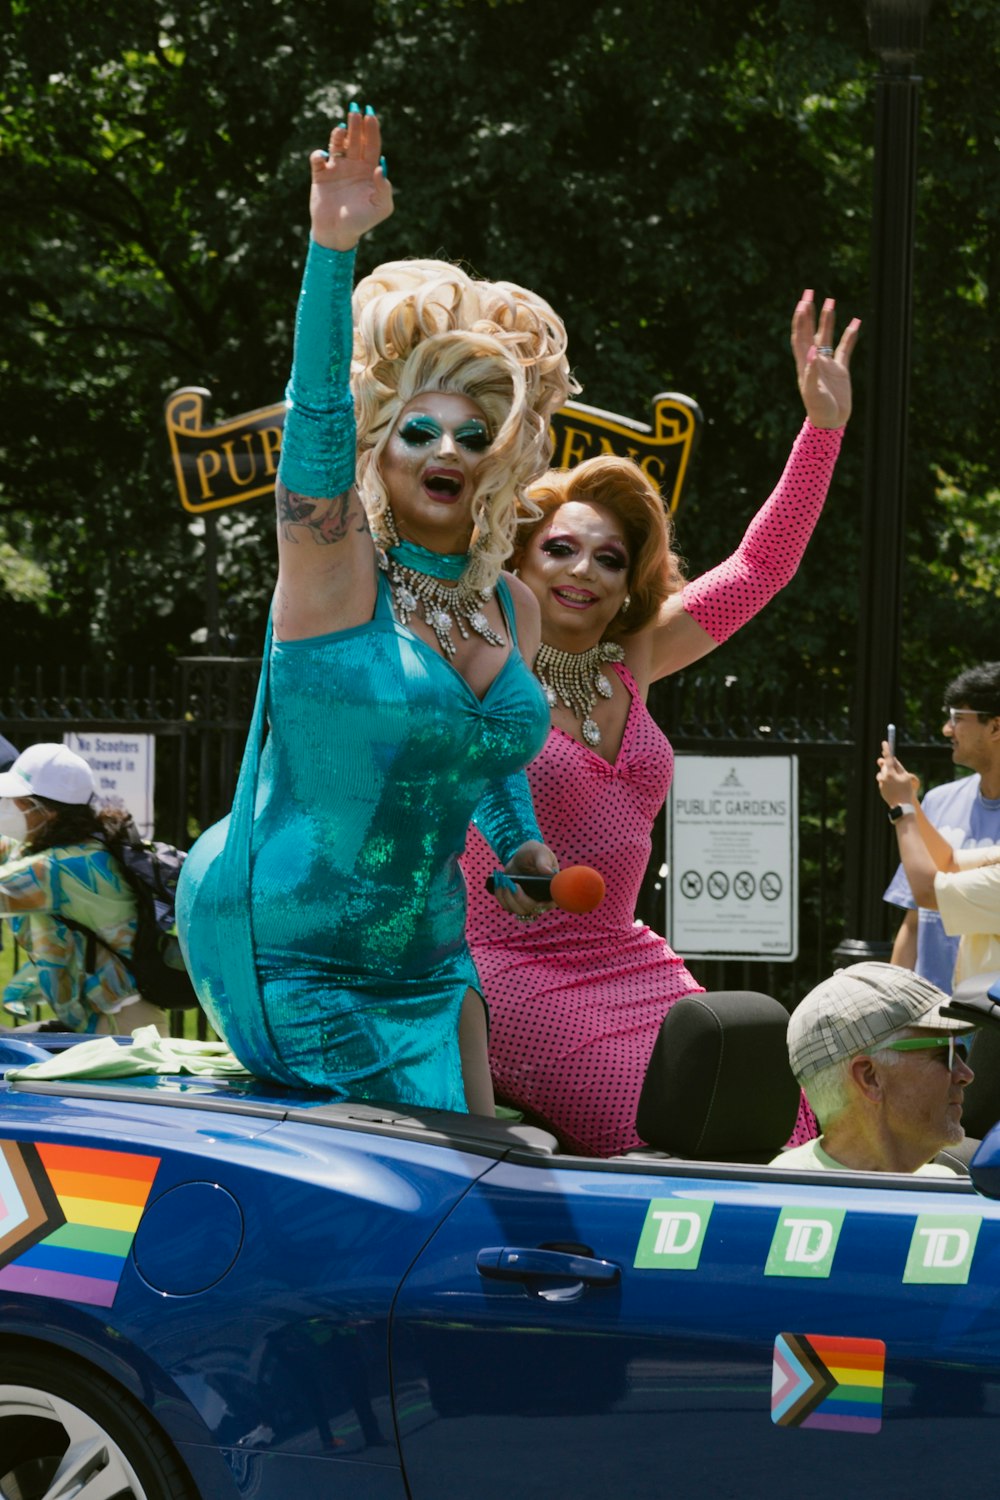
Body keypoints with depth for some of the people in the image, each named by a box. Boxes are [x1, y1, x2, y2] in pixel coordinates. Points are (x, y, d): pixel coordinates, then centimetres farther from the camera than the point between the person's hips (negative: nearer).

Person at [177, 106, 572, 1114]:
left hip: (424, 963, 7)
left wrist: (521, 844, 5)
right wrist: (333, 249, -42)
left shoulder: (510, 607, 7)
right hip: (281, 953, -6)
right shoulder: (334, 562, -11)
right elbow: (319, 412, -29)